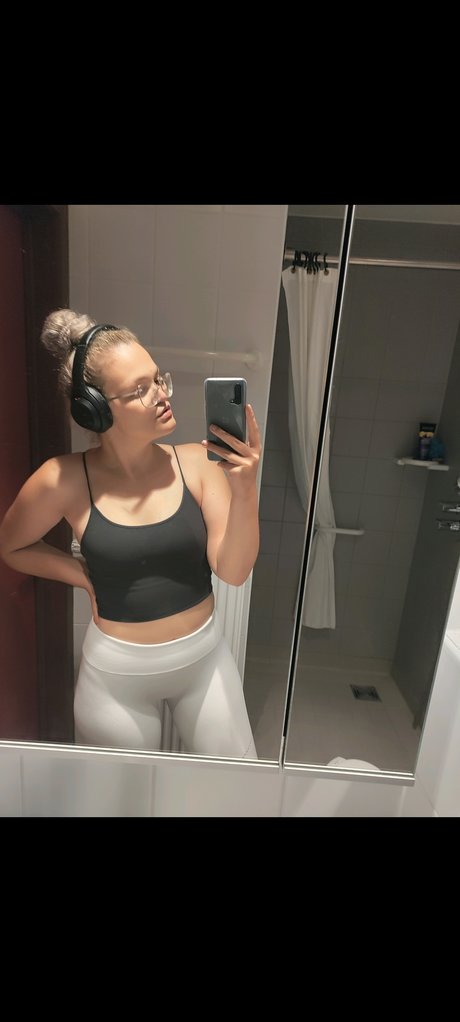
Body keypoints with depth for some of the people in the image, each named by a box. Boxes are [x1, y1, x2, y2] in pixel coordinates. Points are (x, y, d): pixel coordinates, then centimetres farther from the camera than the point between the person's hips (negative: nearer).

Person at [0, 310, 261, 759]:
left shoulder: (197, 463, -14)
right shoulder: (65, 481, -16)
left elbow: (233, 571, -17)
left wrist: (244, 488, -30)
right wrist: (85, 575, -8)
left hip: (205, 656, 1)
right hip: (116, 671, -1)